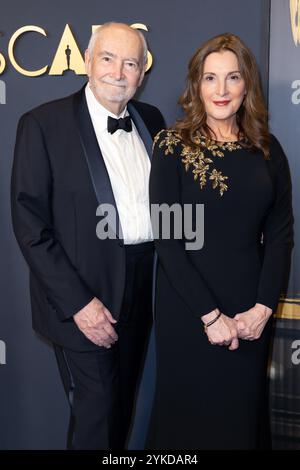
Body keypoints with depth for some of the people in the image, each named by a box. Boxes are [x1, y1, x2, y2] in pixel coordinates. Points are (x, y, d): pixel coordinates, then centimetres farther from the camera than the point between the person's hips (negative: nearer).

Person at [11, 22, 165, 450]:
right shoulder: (43, 124, -10)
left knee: (123, 406, 20)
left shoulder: (151, 120, 6)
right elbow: (30, 224, -13)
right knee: (95, 414, 5)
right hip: (85, 293, -5)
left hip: (145, 285, 5)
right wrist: (77, 302, -16)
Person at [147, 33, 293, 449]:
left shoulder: (267, 149, 4)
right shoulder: (173, 145, -6)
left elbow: (280, 234, 3)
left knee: (243, 411, 15)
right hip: (186, 309, -3)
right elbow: (166, 237, -11)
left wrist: (262, 308, -9)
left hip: (250, 314, 3)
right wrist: (210, 315, -15)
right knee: (189, 412, 11)